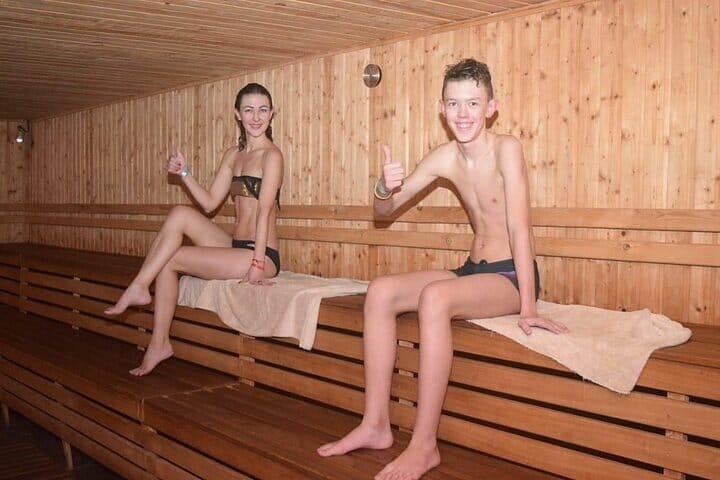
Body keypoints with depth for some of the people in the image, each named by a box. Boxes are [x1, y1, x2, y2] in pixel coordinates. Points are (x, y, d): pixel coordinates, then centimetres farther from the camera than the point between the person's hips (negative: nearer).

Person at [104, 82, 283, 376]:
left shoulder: (271, 155, -8)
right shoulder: (233, 155, 15)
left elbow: (264, 212, -16)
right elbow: (209, 203, 13)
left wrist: (257, 264, -21)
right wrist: (184, 173, -1)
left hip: (262, 255, -7)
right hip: (236, 247, 7)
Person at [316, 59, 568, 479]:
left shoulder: (506, 148, -16)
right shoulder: (444, 159, 2)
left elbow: (520, 229, -23)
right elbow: (385, 210, 8)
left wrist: (528, 308, -27)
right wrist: (385, 188, -17)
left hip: (512, 275, -7)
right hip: (473, 270, 7)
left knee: (435, 297, -32)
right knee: (380, 291, -9)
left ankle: (425, 445, -24)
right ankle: (376, 424, -4)